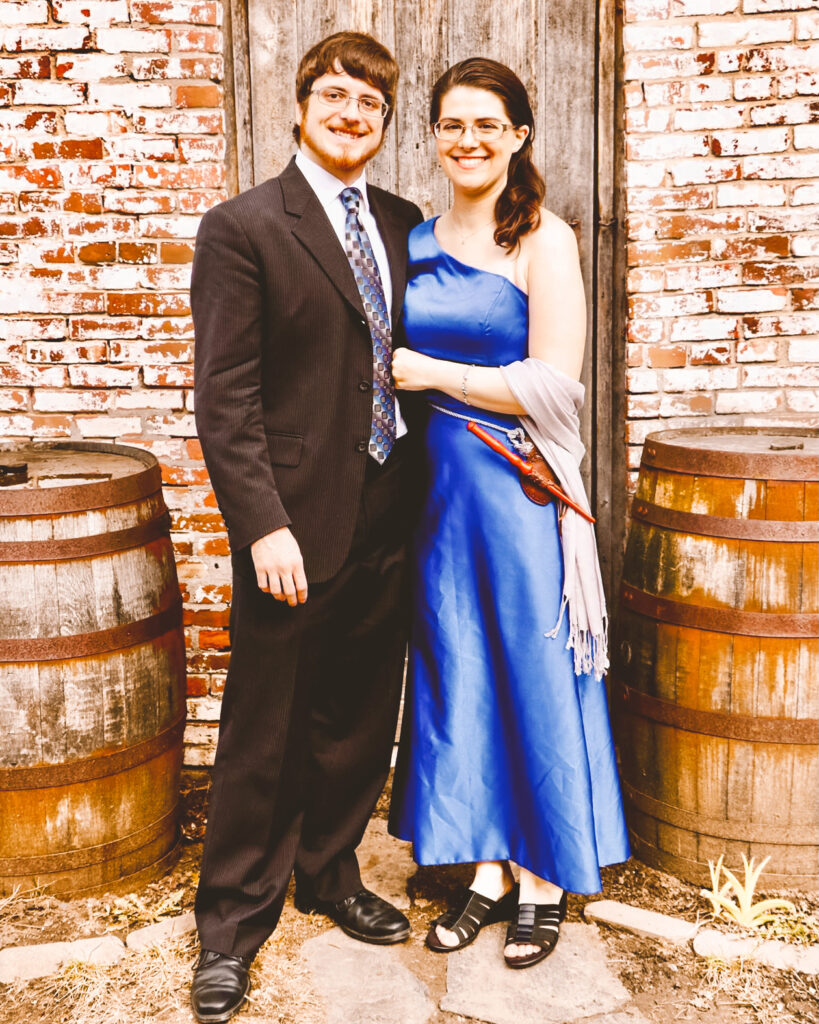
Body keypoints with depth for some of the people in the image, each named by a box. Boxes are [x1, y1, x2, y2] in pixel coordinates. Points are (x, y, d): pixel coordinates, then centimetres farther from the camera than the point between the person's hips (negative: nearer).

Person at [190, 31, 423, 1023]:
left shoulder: (404, 226, 12)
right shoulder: (242, 227, -5)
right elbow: (224, 398, -11)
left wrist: (424, 489, 6)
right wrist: (263, 526, -17)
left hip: (387, 521, 6)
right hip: (296, 524, -5)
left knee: (358, 720, 17)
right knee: (264, 736, 6)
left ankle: (330, 875, 38)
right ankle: (233, 922, 24)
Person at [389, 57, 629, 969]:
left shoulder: (544, 239, -6)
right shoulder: (419, 242, 10)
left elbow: (553, 383, -13)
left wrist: (432, 373, -13)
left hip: (515, 485, -5)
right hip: (435, 484, 5)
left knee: (531, 674, 4)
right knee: (456, 674, 10)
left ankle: (545, 881, 22)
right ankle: (487, 869, 25)